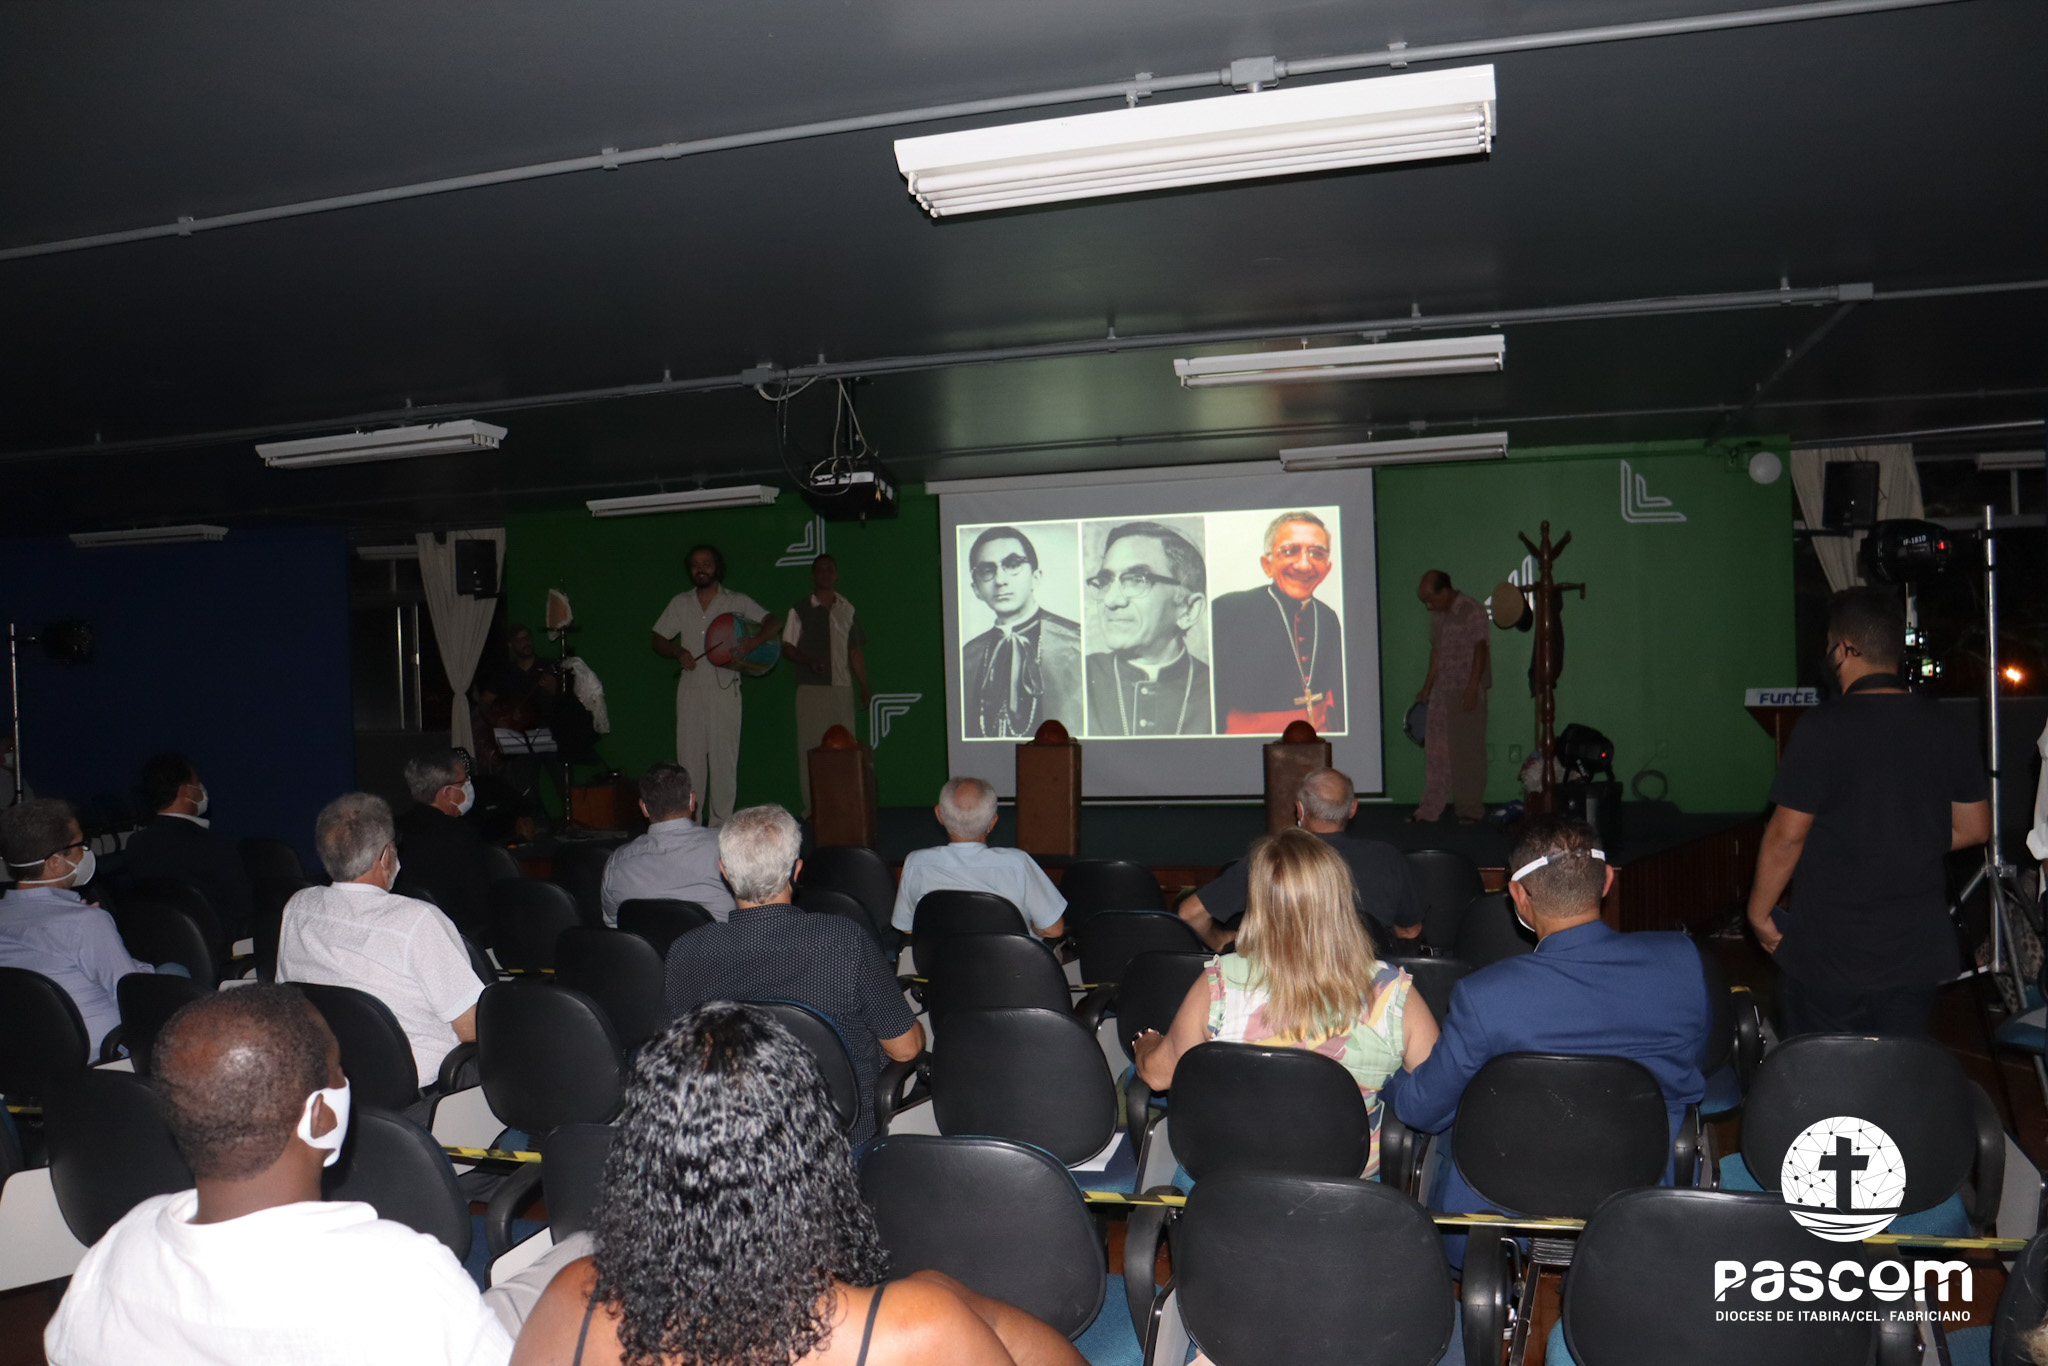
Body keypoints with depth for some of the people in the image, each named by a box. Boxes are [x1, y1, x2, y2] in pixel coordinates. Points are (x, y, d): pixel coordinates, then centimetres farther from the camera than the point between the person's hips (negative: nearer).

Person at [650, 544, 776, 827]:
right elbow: (659, 641, 14)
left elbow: (771, 622, -1)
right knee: (689, 754, 0)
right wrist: (678, 652, -7)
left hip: (724, 688, -2)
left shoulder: (737, 602, 4)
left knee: (724, 756, -2)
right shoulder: (680, 603, 12)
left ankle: (721, 822, 4)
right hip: (690, 687, 2)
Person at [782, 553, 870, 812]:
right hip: (811, 687, -3)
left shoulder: (848, 611, 13)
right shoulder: (800, 611, 5)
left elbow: (856, 652, 16)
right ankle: (812, 808, 0)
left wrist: (864, 687, 10)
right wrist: (807, 661, -16)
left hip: (842, 687, 3)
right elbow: (787, 646, 3)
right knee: (811, 747, -4)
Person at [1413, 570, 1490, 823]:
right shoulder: (1437, 616, 13)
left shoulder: (1472, 612, -10)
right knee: (1436, 750, 7)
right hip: (1442, 691, 7)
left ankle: (1470, 808, 8)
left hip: (1467, 692, -7)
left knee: (1468, 750, -1)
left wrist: (1472, 689, -19)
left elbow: (1480, 650, -13)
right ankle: (1431, 809, 12)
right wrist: (1427, 688, 19)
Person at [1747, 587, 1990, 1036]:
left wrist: (1760, 913, -2)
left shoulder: (1823, 730, -16)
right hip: (1918, 956, 5)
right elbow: (1975, 828, 11)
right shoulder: (1947, 730, 2)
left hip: (1829, 956, -5)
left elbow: (1787, 835, -14)